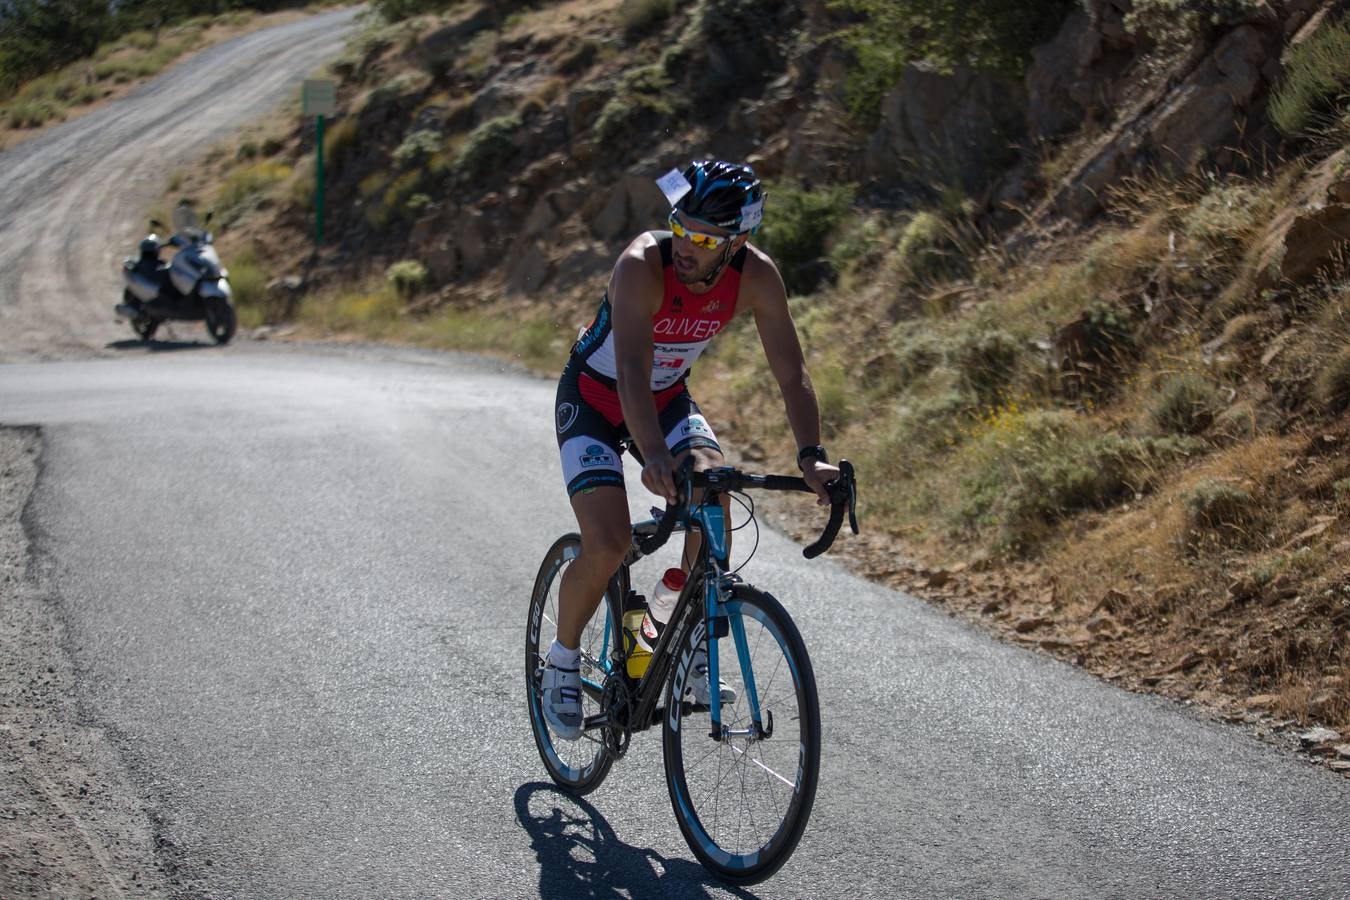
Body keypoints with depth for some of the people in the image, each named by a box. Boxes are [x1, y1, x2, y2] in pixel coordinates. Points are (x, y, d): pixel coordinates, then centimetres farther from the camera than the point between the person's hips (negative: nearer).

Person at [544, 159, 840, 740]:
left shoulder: (756, 277, -21)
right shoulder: (643, 264, -34)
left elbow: (792, 372, -20)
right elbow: (632, 372, -44)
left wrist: (812, 456, -36)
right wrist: (655, 459, -59)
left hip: (669, 397, 4)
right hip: (595, 396, -4)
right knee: (608, 544, -19)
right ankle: (562, 662, 7)